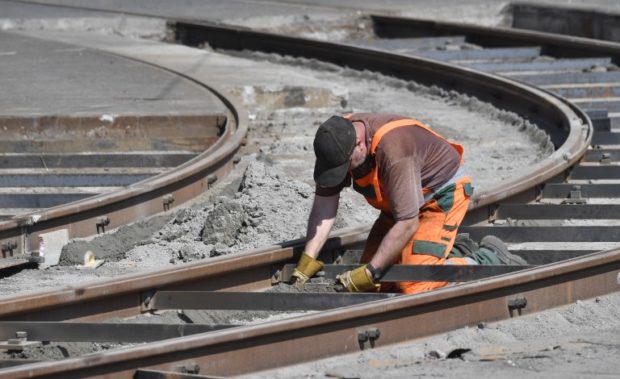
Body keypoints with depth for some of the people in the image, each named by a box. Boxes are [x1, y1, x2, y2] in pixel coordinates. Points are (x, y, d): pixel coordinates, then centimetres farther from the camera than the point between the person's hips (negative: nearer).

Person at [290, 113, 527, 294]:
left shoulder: (393, 151, -37)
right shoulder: (337, 140, -15)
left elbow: (408, 224, -34)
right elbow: (324, 204, -12)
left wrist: (369, 273, -32)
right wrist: (307, 260, -21)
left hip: (442, 195, -8)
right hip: (401, 203, 8)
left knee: (414, 285, -22)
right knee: (377, 280, 2)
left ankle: (488, 260, -2)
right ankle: (456, 252, 17)